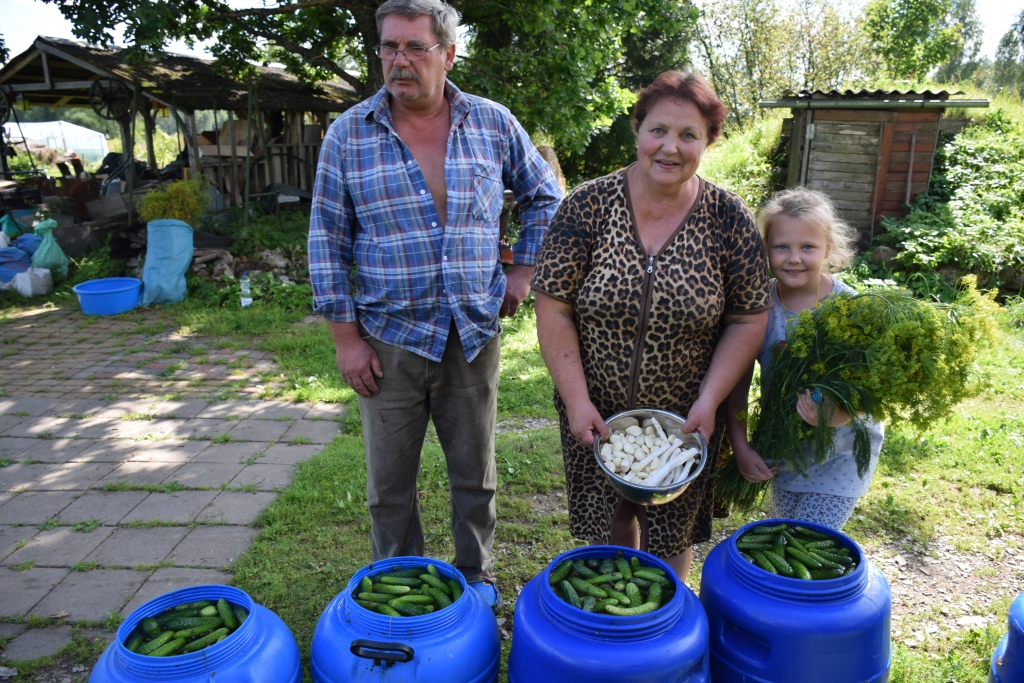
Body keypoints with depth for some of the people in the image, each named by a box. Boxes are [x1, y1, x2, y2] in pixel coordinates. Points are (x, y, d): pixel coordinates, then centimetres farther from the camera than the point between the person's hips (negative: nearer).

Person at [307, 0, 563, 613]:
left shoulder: (493, 123, -1)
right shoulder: (348, 134, -4)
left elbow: (544, 195, 14)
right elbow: (328, 242, -1)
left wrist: (524, 269, 7)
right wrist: (346, 337, -4)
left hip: (476, 333, 1)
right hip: (389, 339, 0)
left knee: (476, 475, 14)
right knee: (389, 484, 11)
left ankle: (478, 579, 37)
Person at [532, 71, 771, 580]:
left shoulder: (729, 220, -7)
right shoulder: (588, 206, -9)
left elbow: (748, 320, -3)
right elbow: (554, 308, -10)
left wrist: (710, 399, -13)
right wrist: (576, 400, -14)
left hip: (684, 421, 0)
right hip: (594, 415, 1)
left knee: (670, 538, 15)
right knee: (606, 525, 17)